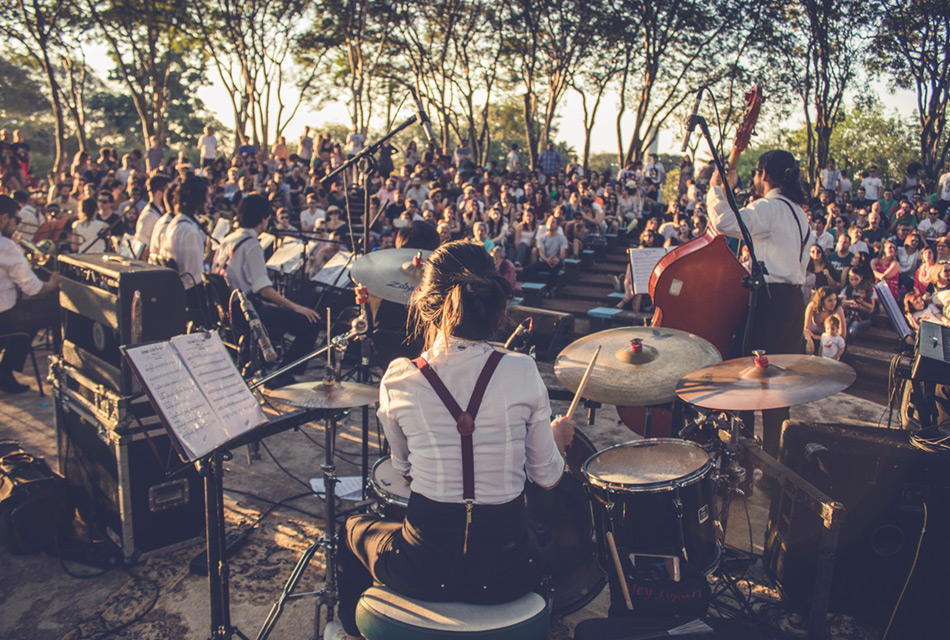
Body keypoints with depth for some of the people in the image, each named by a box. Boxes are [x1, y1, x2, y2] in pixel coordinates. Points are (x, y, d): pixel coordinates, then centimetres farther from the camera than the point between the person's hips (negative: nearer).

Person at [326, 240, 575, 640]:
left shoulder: (399, 379, -11)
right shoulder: (522, 373, -12)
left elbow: (404, 469, 5)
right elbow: (546, 477, -1)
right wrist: (559, 437, 20)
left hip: (425, 572, 0)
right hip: (505, 577, 1)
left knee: (354, 529, 33)